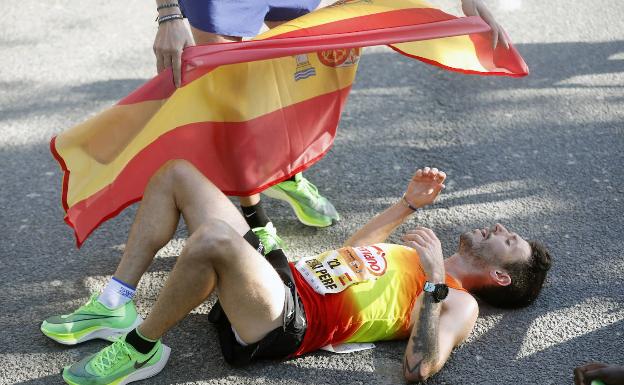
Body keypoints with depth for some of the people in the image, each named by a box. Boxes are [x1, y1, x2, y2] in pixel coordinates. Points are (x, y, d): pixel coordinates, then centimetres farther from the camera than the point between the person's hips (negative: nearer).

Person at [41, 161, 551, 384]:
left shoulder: (458, 303, -2)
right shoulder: (420, 257, 23)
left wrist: (433, 282, -22)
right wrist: (409, 204, 29)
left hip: (287, 322, -9)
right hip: (280, 270, 9)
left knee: (214, 237, -41)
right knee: (175, 173, 5)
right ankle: (117, 307, 4)